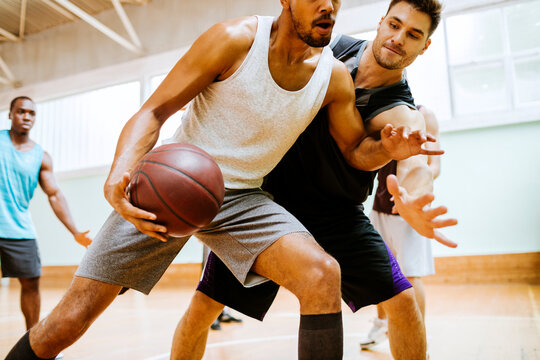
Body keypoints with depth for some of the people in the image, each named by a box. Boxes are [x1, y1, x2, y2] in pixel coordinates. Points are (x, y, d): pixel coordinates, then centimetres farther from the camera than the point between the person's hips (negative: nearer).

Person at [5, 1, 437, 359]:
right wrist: (119, 173, -32)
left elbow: (357, 151, 10)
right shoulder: (236, 39, -13)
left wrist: (388, 150, -15)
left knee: (323, 274, -23)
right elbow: (155, 110, -12)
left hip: (243, 198, 3)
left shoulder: (335, 77, -2)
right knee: (70, 319, -4)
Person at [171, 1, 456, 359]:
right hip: (271, 194, 1)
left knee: (403, 302, -5)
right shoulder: (332, 47, -6)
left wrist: (413, 201, -62)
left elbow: (416, 165, -39)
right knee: (202, 308, -5)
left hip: (336, 214, 0)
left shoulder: (402, 114, -16)